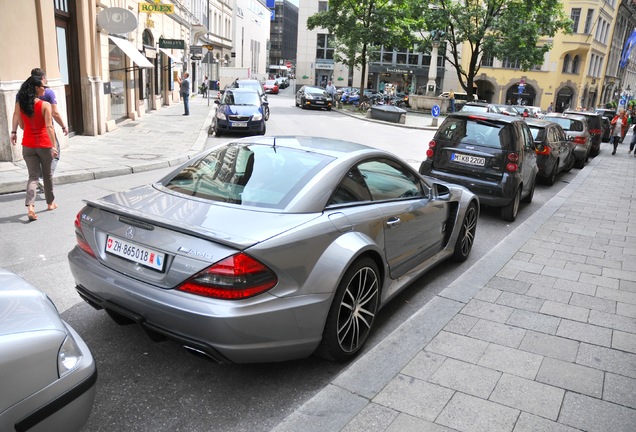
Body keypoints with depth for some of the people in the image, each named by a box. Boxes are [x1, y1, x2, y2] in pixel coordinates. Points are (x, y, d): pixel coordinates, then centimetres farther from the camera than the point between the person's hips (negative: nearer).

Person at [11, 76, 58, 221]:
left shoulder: (20, 104, 1)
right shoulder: (45, 105, -12)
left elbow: (21, 125, 7)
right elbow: (49, 127, -18)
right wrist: (54, 146, -18)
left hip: (28, 146, 3)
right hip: (44, 145, -3)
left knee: (33, 176, 4)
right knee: (47, 174, 16)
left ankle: (30, 206, -15)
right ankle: (50, 202, 30)